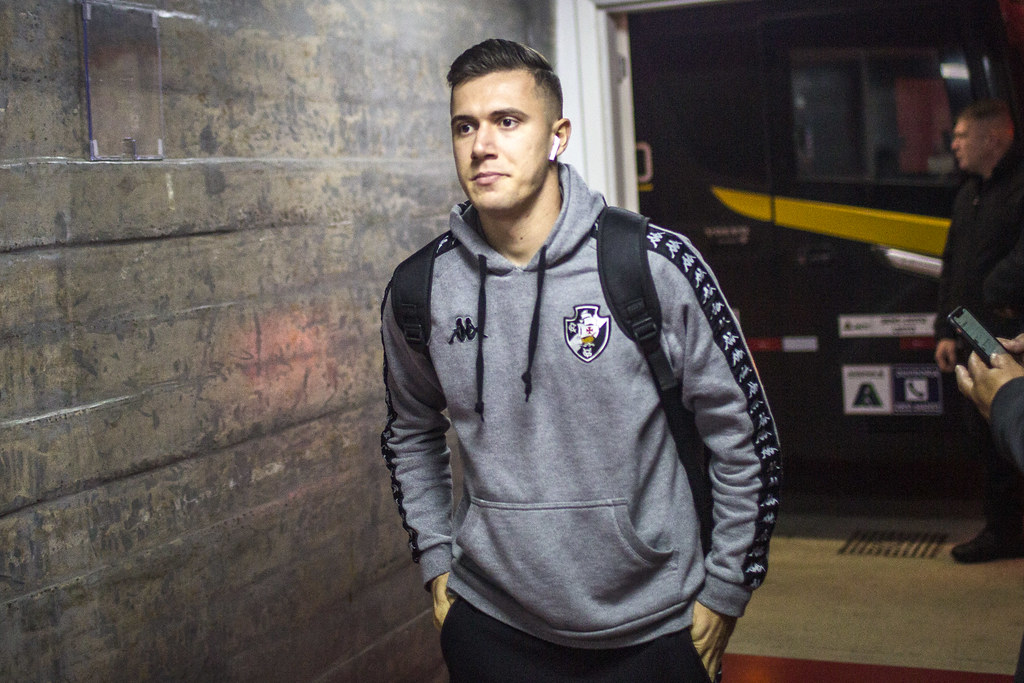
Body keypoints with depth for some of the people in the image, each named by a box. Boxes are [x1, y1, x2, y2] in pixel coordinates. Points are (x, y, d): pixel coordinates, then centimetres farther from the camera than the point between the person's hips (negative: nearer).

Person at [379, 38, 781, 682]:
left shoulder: (657, 265, -12)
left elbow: (743, 432, -5)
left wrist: (724, 590, -2)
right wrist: (436, 561, 10)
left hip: (652, 630, -1)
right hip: (491, 628, 2)